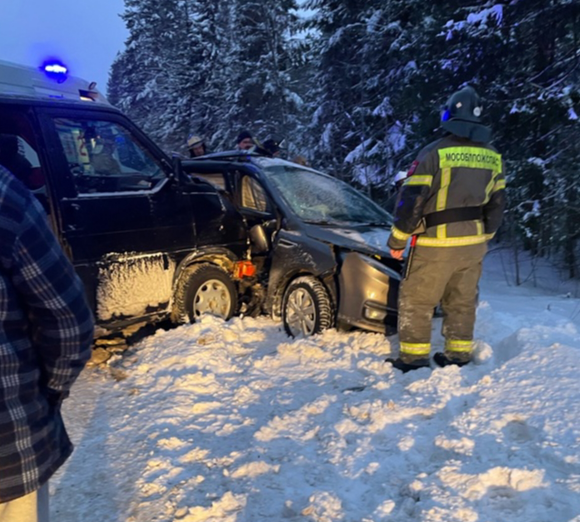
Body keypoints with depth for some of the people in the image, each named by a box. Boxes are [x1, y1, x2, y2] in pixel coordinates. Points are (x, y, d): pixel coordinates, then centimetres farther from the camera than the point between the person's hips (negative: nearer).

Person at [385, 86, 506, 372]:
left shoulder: (435, 152, -12)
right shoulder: (493, 157, 8)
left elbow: (411, 199, -14)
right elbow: (497, 205, 13)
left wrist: (397, 239, -4)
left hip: (437, 244, -6)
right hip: (474, 245, 6)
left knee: (416, 300, 5)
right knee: (462, 302, 16)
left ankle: (413, 357, 9)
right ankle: (458, 354, 24)